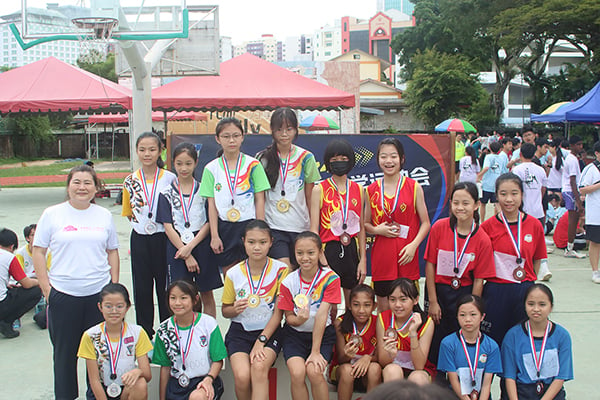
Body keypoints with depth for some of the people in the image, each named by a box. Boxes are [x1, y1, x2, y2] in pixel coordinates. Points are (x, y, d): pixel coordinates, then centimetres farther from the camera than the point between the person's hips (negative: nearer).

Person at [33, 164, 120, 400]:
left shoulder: (104, 215, 8)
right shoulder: (52, 214, 1)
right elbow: (38, 252, 2)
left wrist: (114, 287, 6)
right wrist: (46, 288, -5)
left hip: (99, 292, 2)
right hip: (63, 294, -2)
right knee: (65, 351, 8)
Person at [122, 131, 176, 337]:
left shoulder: (169, 178, -4)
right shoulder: (130, 181, 5)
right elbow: (129, 213, 15)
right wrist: (140, 222, 1)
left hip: (163, 238, -2)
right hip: (140, 240, 3)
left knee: (165, 288, 6)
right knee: (142, 288, 9)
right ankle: (144, 333, 22)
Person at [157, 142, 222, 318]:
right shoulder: (166, 194, 2)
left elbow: (209, 222, -2)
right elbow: (168, 226, -3)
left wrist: (190, 246, -13)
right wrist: (186, 255, -10)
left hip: (201, 246, 0)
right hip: (177, 248, 0)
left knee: (206, 294, 8)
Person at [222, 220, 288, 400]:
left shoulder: (280, 270, -4)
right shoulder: (234, 273, 1)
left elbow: (278, 313, -4)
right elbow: (225, 311, 11)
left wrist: (261, 341, -14)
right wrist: (235, 309, -13)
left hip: (269, 331, -1)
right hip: (239, 331, 1)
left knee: (259, 368, -31)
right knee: (242, 376, -24)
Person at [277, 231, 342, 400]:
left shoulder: (330, 278, -11)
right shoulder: (288, 281, -6)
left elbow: (322, 315, -18)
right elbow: (288, 316, 0)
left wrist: (315, 351, -21)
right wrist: (298, 319, -25)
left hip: (322, 334, -1)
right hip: (295, 335, 1)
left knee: (314, 371, -25)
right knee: (297, 372, -23)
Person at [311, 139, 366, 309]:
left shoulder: (358, 190, 9)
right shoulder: (319, 189, -1)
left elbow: (361, 227, 10)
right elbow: (314, 229, -5)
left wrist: (363, 259, 5)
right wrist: (321, 259, -13)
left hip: (351, 249, 3)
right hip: (329, 249, -3)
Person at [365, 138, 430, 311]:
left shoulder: (414, 187, 0)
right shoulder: (371, 190, 6)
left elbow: (425, 223, 1)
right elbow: (366, 224, 13)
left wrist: (413, 245, -14)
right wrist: (376, 229, -8)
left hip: (406, 255, -2)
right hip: (381, 256, 2)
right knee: (383, 309, 9)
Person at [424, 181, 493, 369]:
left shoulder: (482, 240, -9)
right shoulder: (439, 227, -9)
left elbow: (478, 280, -4)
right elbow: (430, 264, -5)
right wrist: (432, 302, -6)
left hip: (464, 293, 0)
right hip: (438, 291, 0)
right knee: (435, 342, 5)